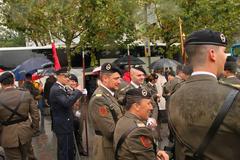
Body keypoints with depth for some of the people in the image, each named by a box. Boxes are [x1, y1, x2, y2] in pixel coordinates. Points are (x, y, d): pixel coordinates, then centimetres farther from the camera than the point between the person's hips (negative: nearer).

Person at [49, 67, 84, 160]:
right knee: (64, 150, 0)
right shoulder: (56, 89, -21)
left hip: (65, 124, 10)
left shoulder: (61, 88, 12)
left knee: (70, 149, 20)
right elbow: (67, 102, -34)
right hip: (62, 125, -10)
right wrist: (77, 91, -24)